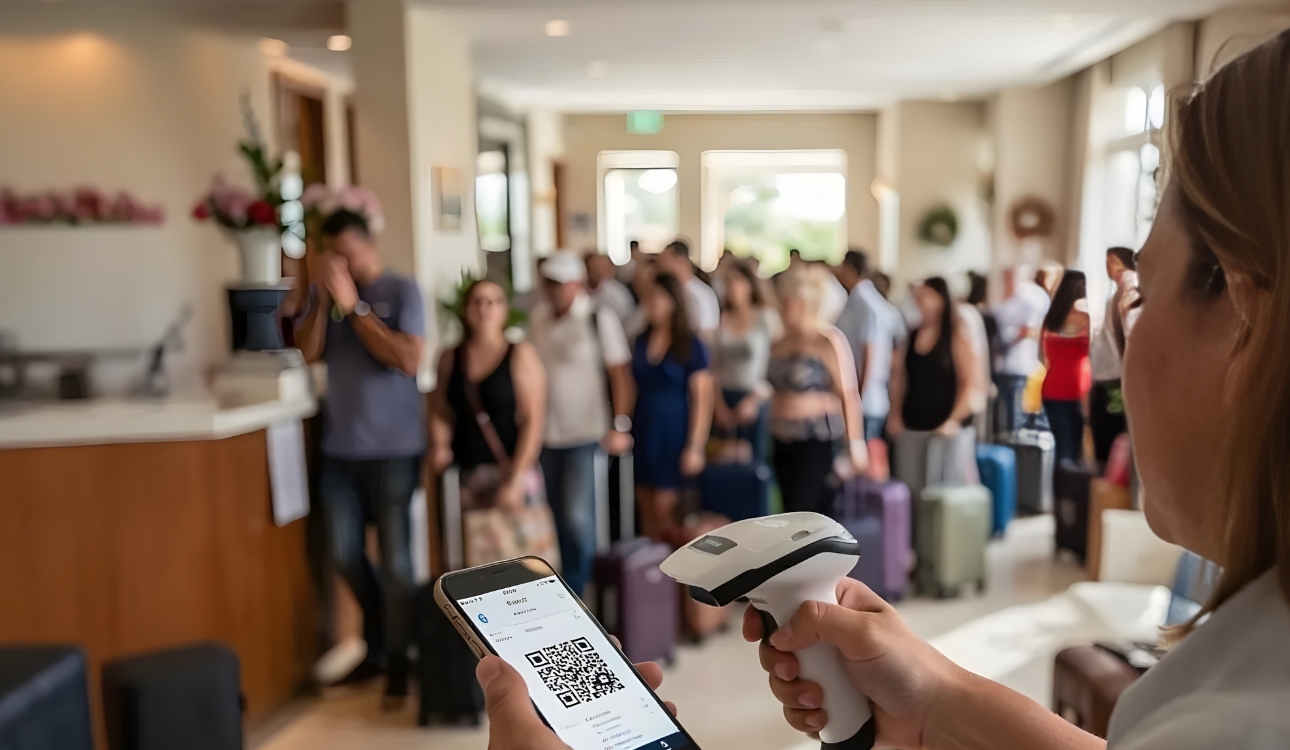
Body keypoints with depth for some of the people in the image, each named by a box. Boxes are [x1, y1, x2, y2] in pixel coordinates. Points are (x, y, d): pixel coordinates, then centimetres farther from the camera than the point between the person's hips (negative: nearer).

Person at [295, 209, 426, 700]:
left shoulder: (401, 291, -7)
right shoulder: (322, 292, 7)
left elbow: (409, 360, -18)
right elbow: (308, 352, -3)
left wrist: (354, 305, -18)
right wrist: (324, 298, -14)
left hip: (393, 447, -5)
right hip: (339, 446, 5)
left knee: (395, 559, 1)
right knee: (345, 554, 13)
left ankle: (398, 659, 19)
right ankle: (376, 645, 36)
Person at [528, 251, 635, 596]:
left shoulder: (600, 319, -8)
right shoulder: (537, 318, 6)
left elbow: (620, 375, -9)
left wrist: (620, 426, -15)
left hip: (586, 434, -5)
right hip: (547, 434, 5)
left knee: (577, 515, -8)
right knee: (559, 516, 12)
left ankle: (577, 589, 9)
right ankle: (567, 583, 27)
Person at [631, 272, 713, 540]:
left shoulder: (692, 346, -7)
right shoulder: (641, 341, 6)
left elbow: (702, 399, -9)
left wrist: (696, 446, -13)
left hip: (673, 434, -5)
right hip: (643, 432, 5)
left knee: (664, 511, -2)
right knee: (647, 510, 8)